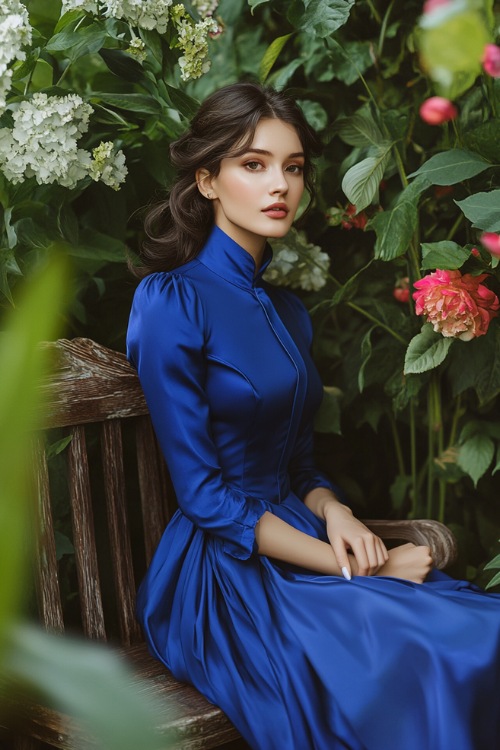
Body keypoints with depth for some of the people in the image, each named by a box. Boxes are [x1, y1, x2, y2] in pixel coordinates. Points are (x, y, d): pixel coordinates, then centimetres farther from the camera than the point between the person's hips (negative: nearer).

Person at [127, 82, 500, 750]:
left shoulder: (287, 311, 15)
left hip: (300, 542, 7)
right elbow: (204, 494, -12)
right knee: (428, 668, -28)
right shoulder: (172, 301, -9)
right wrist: (353, 569, -14)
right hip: (223, 570, -7)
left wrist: (334, 510, -5)